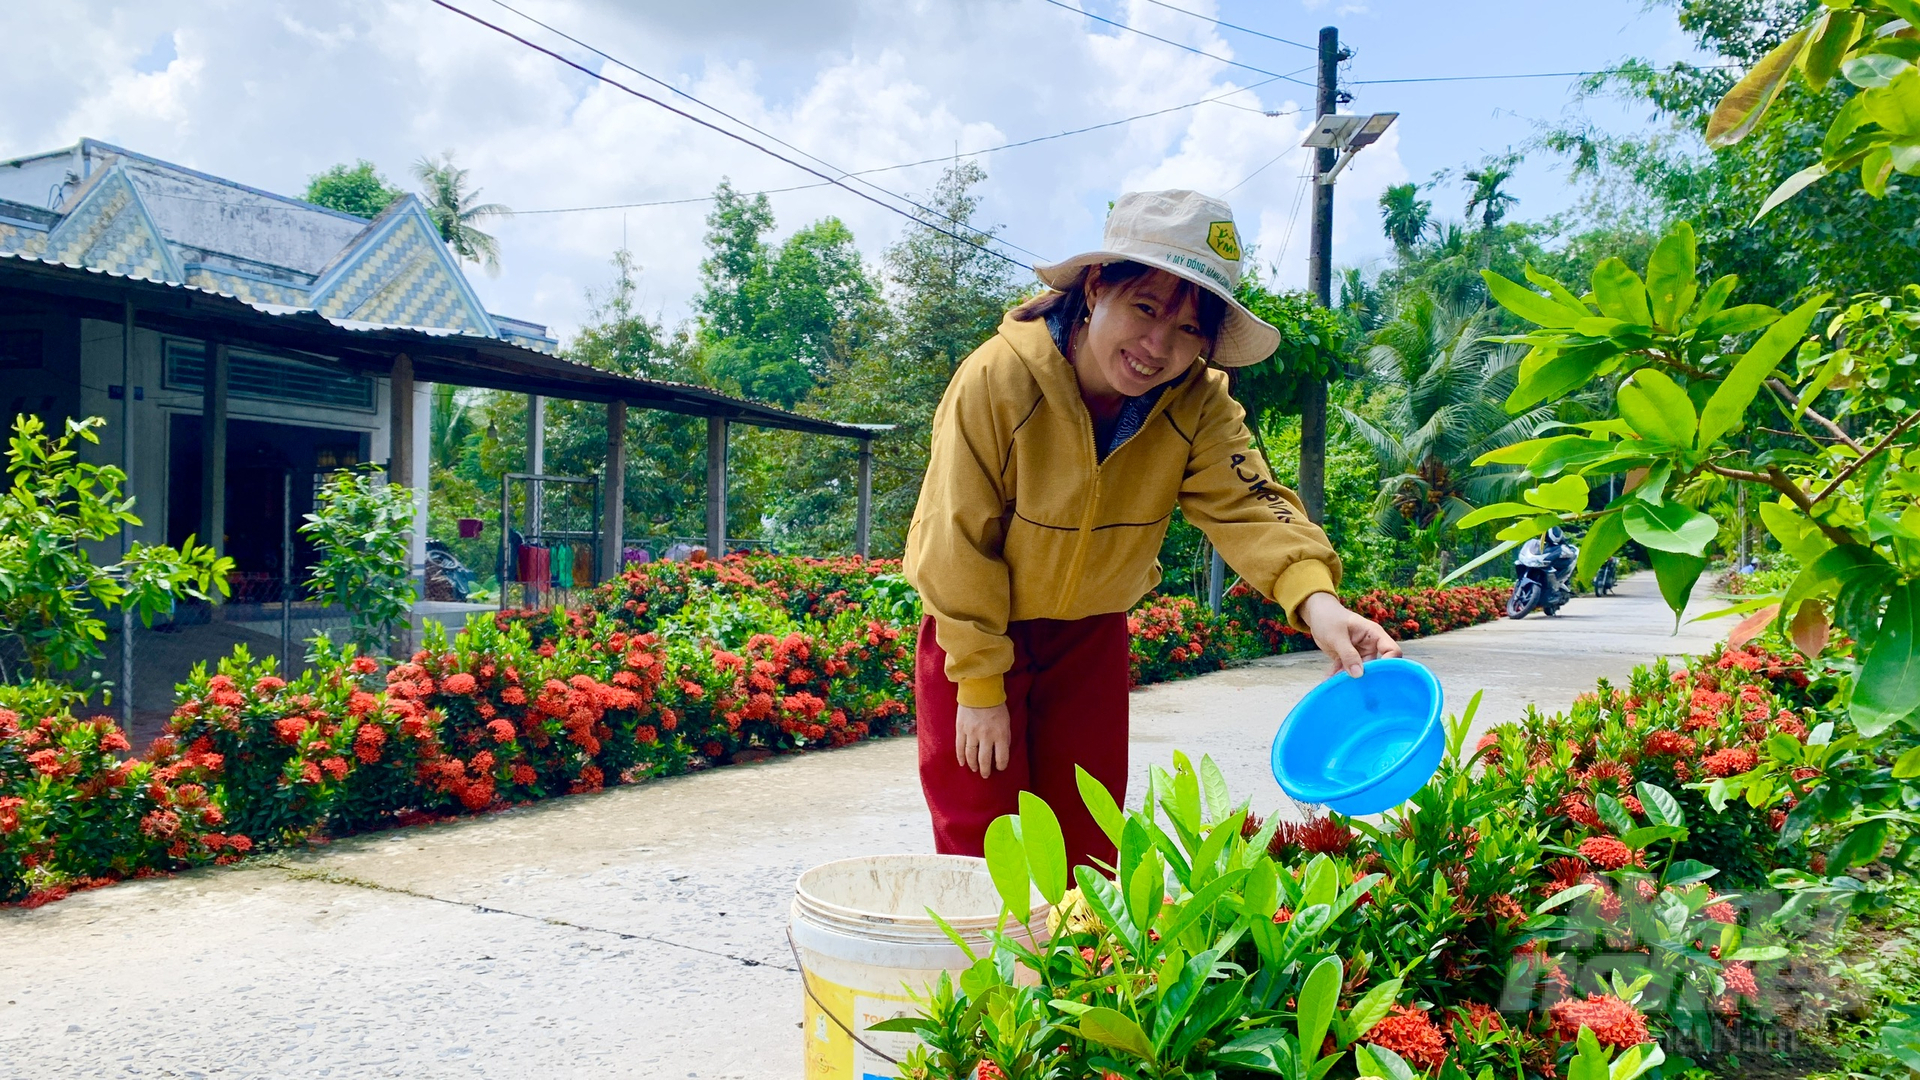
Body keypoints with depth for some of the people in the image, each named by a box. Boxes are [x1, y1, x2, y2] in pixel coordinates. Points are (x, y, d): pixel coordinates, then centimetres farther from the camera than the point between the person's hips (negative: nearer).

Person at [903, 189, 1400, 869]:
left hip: (1092, 634, 4)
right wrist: (980, 687, -16)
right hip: (977, 629, -3)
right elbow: (958, 544, -21)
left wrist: (1315, 597, -49)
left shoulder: (1199, 401, -16)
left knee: (1088, 837, 11)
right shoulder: (996, 380, -27)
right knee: (980, 837, -1)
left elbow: (1246, 502, -28)